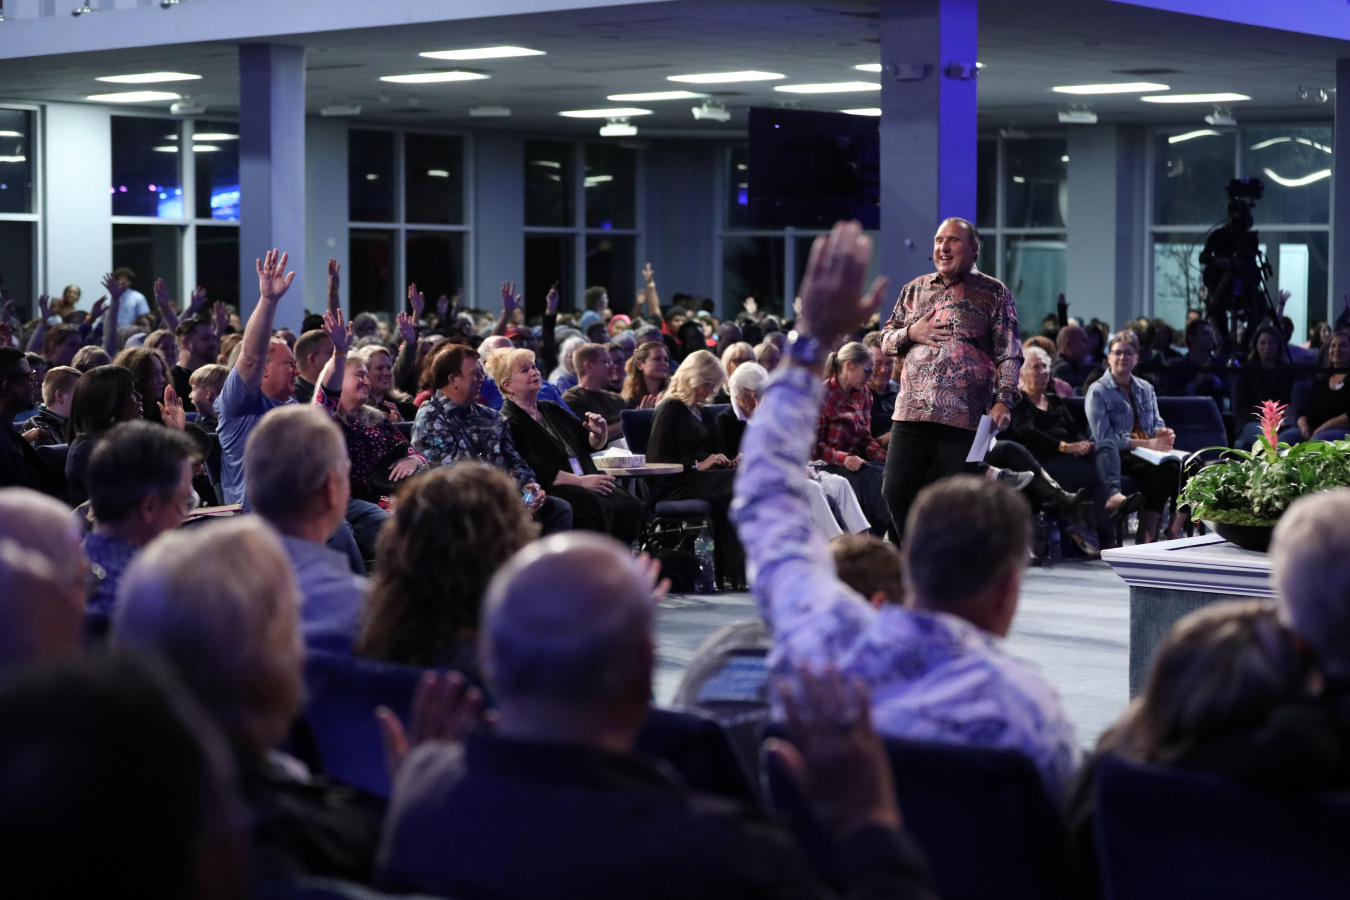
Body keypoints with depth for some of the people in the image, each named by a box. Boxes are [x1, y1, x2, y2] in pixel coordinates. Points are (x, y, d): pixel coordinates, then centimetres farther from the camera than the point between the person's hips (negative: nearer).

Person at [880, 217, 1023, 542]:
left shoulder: (994, 293, 5)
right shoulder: (915, 290, 17)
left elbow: (1010, 354, 0)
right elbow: (886, 339, 22)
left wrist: (1004, 400, -13)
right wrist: (911, 333, 0)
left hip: (963, 417, -4)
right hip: (911, 412, 4)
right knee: (897, 492, 0)